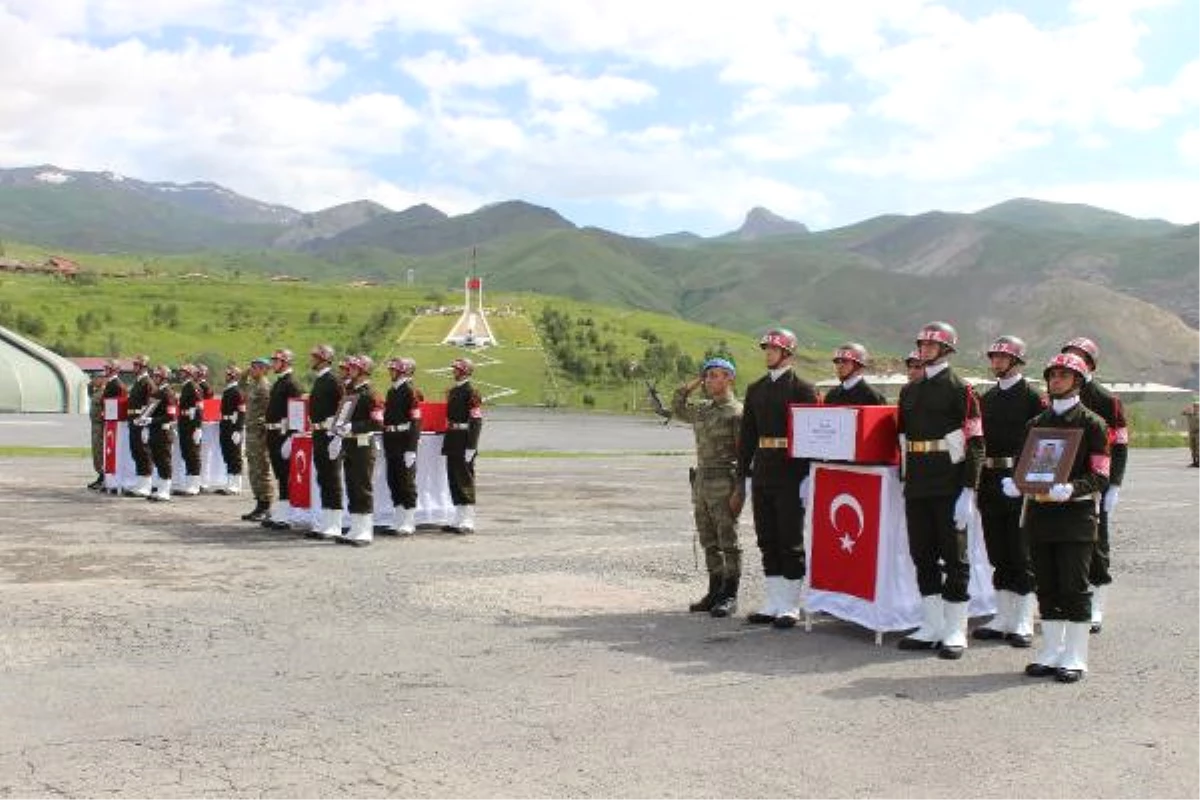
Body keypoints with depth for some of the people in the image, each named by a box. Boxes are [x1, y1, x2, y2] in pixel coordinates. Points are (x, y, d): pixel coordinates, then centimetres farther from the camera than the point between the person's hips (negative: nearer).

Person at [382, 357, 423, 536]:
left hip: (404, 444, -8)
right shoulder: (392, 391, 15)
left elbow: (415, 423, -16)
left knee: (407, 483, -3)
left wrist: (411, 449, -20)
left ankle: (409, 523, 3)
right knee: (393, 481, 11)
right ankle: (399, 521, 19)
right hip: (392, 446, 8)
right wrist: (385, 445, 18)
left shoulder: (411, 392, -11)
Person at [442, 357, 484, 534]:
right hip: (452, 444, 9)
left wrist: (470, 447, -20)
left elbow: (476, 421, -15)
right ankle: (459, 519, 18)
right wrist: (447, 443, 18)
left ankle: (468, 522, -3)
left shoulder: (471, 392, -11)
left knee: (465, 481, -6)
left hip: (464, 444, -9)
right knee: (454, 481, 11)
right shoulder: (452, 391, 16)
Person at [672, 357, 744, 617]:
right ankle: (715, 592, 20)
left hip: (724, 485, -8)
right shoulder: (702, 410, 14)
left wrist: (739, 491, -18)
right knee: (709, 543, 12)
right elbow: (677, 409, 30)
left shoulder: (737, 412, -9)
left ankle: (730, 596, 5)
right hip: (701, 481, 8)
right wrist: (691, 385, 16)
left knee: (728, 542, -1)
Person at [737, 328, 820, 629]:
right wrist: (742, 476, 12)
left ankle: (790, 607, 6)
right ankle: (773, 603, 17)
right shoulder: (755, 389, 13)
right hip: (762, 474, 6)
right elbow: (747, 435, 15)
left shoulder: (802, 389, -5)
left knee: (791, 541, 0)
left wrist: (808, 476, -13)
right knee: (767, 539, 9)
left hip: (790, 474, -6)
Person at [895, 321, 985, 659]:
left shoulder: (961, 390, -4)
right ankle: (931, 628, 18)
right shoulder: (909, 390, 15)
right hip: (916, 488, 6)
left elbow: (975, 444, -9)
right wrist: (904, 481, 15)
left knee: (954, 556, 0)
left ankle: (955, 632, 6)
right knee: (922, 555, 9)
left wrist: (968, 492, -15)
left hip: (949, 488, -6)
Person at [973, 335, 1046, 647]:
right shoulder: (987, 398, 14)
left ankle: (1023, 624, 5)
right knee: (998, 553, 10)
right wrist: (978, 479, 11)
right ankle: (1003, 619, 18)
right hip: (991, 481, 6)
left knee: (1021, 553, -1)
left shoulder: (1032, 396, -4)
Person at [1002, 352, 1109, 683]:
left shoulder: (1092, 423, -1)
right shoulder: (1036, 423, 15)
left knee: (1074, 587, -3)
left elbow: (1099, 476, -7)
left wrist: (1070, 489, -25)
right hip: (1040, 515, 5)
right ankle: (1051, 652, 18)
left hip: (1076, 515, -5)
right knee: (1047, 587, 8)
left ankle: (1075, 658, 5)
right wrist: (1015, 483, -6)